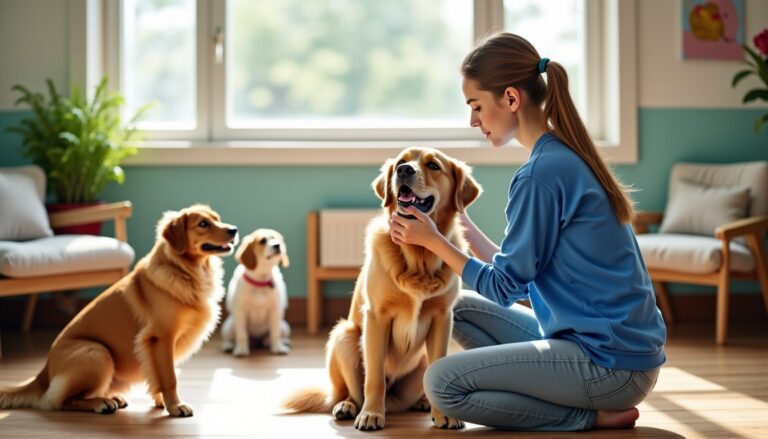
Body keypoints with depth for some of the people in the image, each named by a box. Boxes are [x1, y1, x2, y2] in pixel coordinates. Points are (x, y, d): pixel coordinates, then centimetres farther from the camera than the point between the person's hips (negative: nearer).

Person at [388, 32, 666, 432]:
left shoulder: (541, 173, -18)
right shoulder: (569, 157, 12)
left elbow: (504, 287, -11)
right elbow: (518, 272, 14)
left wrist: (434, 241, -1)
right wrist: (462, 225, 12)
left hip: (611, 362, -10)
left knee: (441, 384, -13)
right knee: (463, 310, 16)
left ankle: (591, 417, -5)